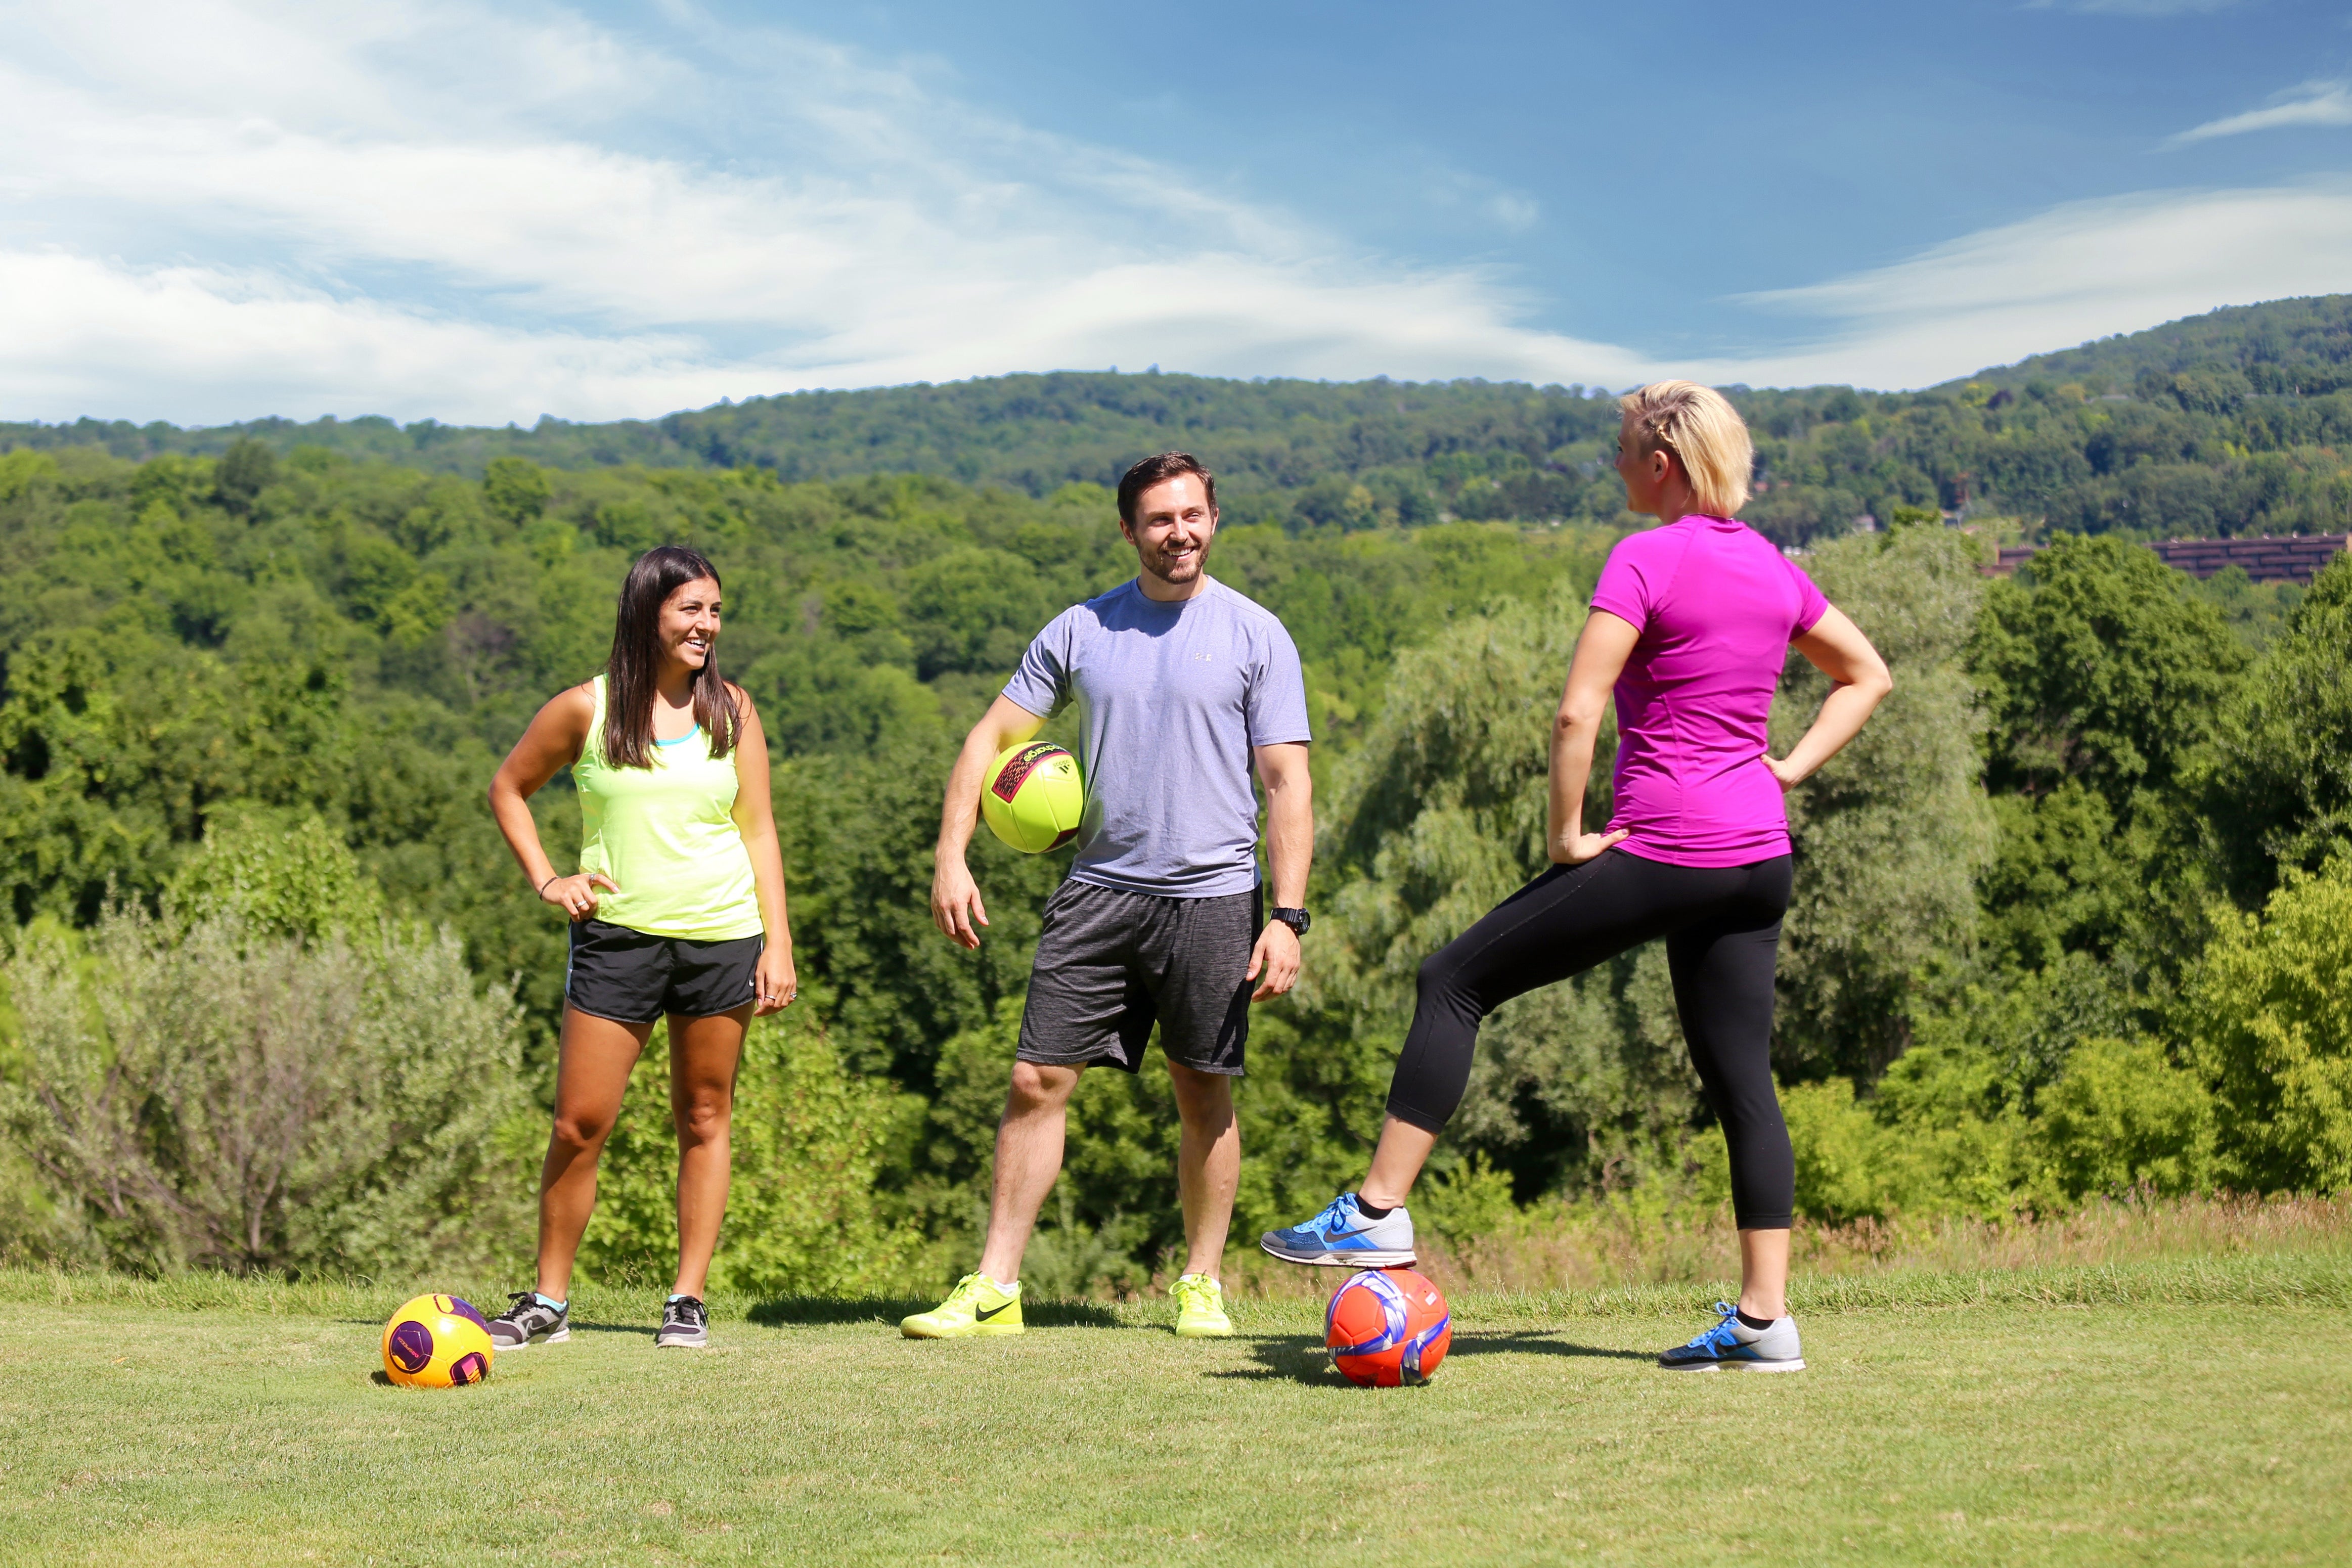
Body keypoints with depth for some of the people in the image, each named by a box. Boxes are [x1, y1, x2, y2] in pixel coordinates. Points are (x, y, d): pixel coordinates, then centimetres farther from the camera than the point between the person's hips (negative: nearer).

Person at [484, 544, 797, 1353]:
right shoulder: (585, 709, 0)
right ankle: (548, 1301, 11)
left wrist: (779, 941, 1)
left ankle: (688, 1299, 15)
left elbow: (758, 828, 7)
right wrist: (546, 879, 2)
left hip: (721, 937, 2)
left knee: (704, 1120, 6)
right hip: (617, 934, -1)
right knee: (579, 1123, -3)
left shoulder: (731, 709, 6)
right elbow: (509, 787, 14)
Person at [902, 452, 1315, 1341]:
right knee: (1037, 1083, -2)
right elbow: (993, 736, 11)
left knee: (1205, 1100, 5)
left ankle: (1202, 1287, 19)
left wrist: (1287, 917, -11)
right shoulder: (1080, 630, 8)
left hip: (1212, 896, -2)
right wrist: (951, 857, -1)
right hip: (1097, 892, 2)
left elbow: (1287, 784, -2)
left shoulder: (1255, 636, 1)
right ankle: (994, 1290, 4)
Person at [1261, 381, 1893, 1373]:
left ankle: (1378, 1212, 5)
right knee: (1740, 1077, 9)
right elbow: (1867, 676, 24)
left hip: (1659, 852, -7)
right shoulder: (1774, 569, 11)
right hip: (1758, 856, 7)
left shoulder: (1646, 561, -11)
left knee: (1455, 983, 3)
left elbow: (1576, 713, -19)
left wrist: (1566, 836, -9)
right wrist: (1788, 769, 15)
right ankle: (1764, 1318, 7)